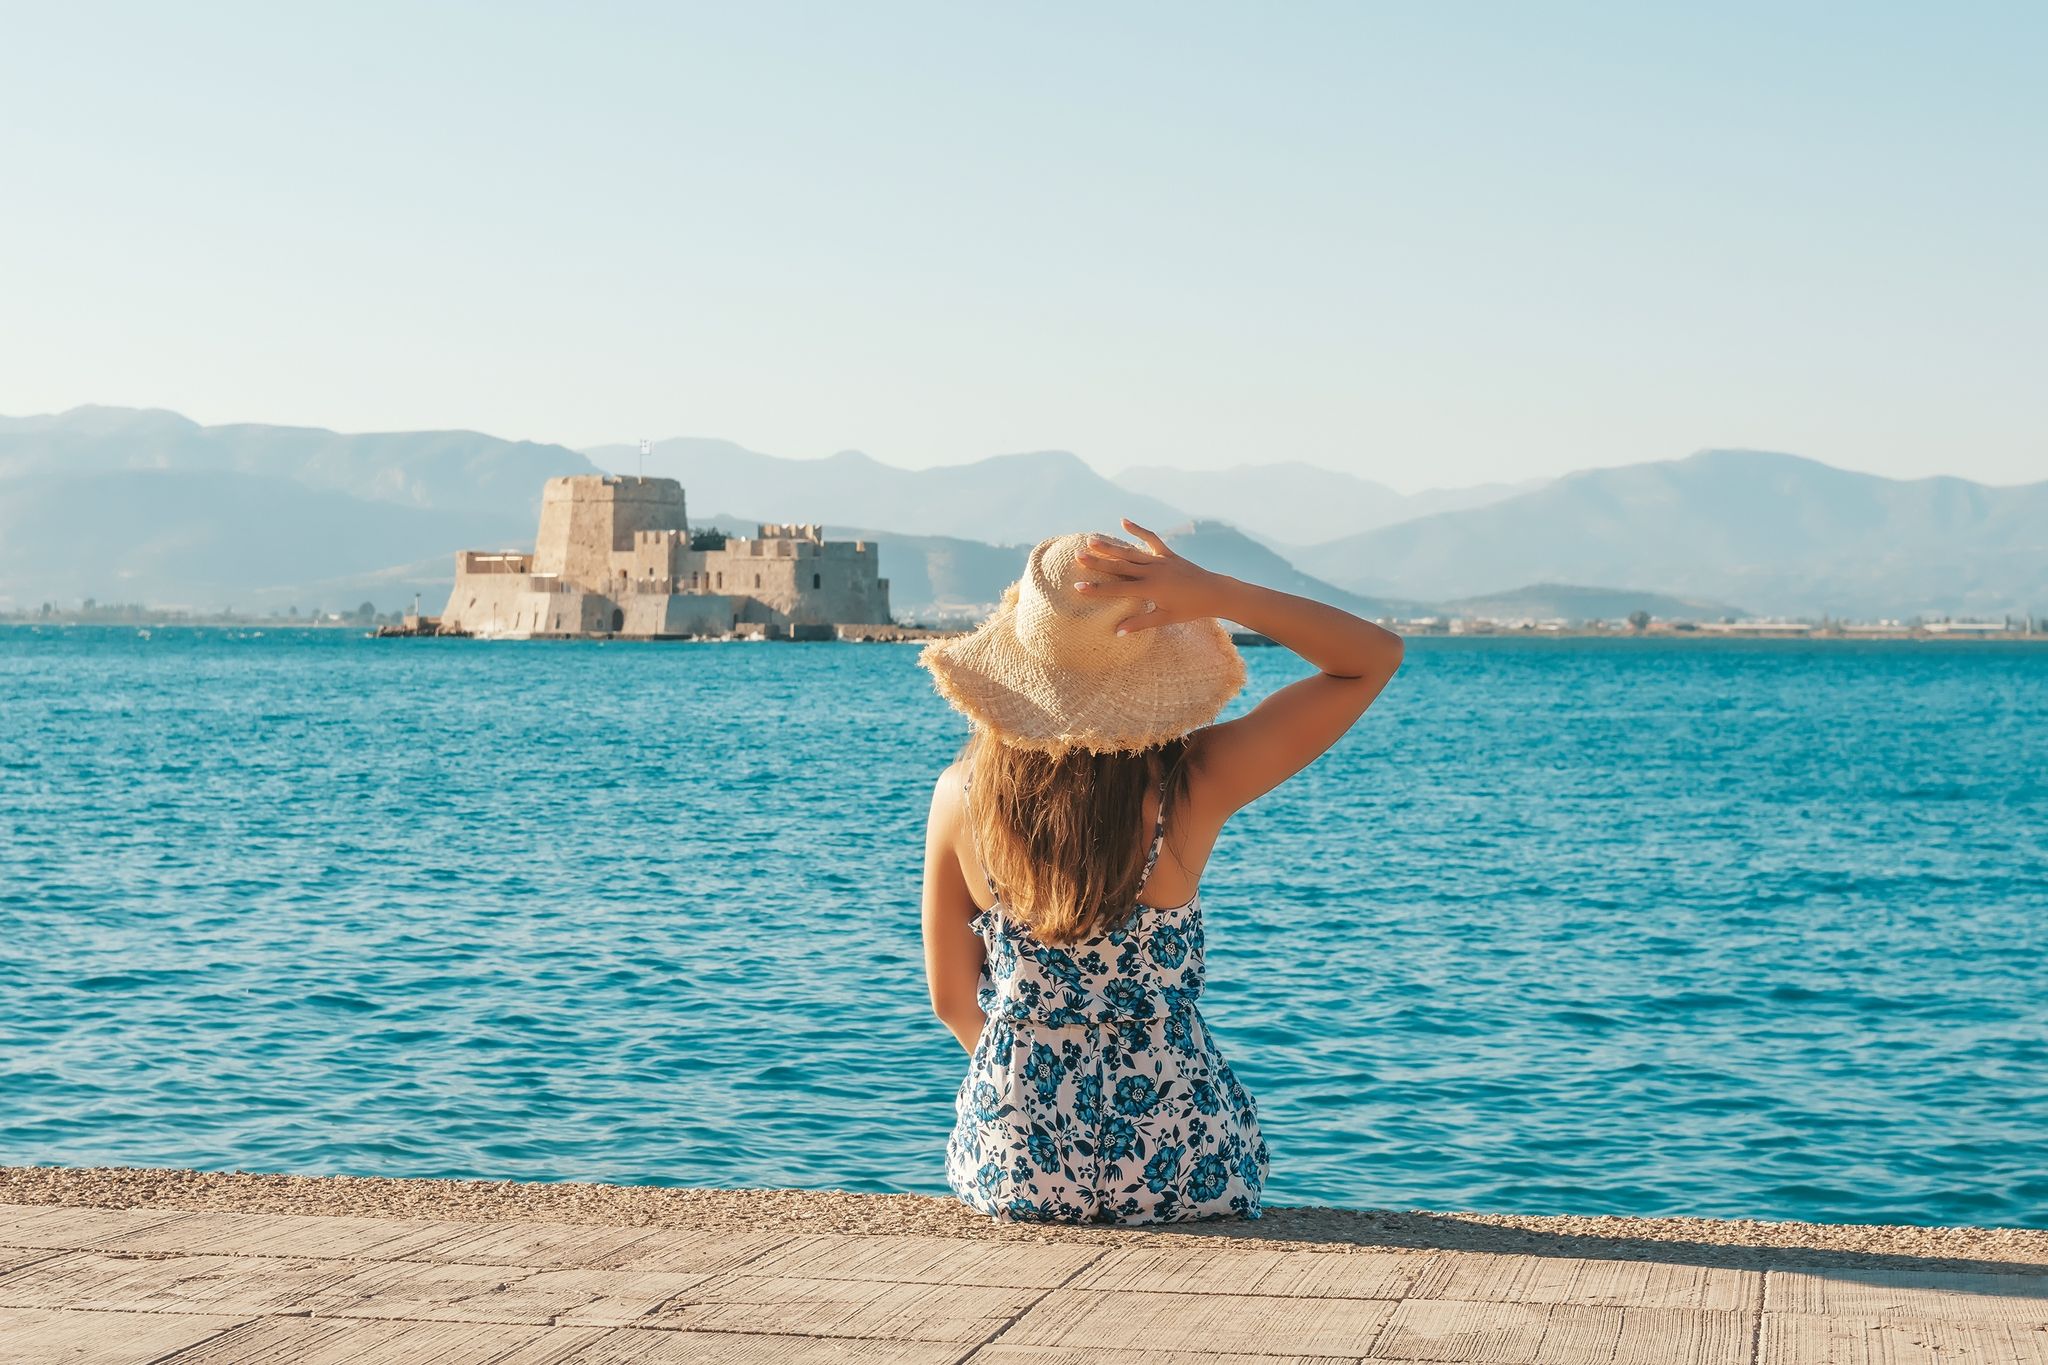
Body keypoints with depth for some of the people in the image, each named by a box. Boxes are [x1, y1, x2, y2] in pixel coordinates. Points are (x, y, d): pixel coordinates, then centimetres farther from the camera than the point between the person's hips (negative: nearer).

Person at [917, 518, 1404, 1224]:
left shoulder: (961, 795, -10)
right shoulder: (1192, 783, -17)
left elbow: (952, 997, 1)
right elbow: (1376, 655, -8)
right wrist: (1215, 594, -19)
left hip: (1008, 1163, 2)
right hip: (1176, 1165, -1)